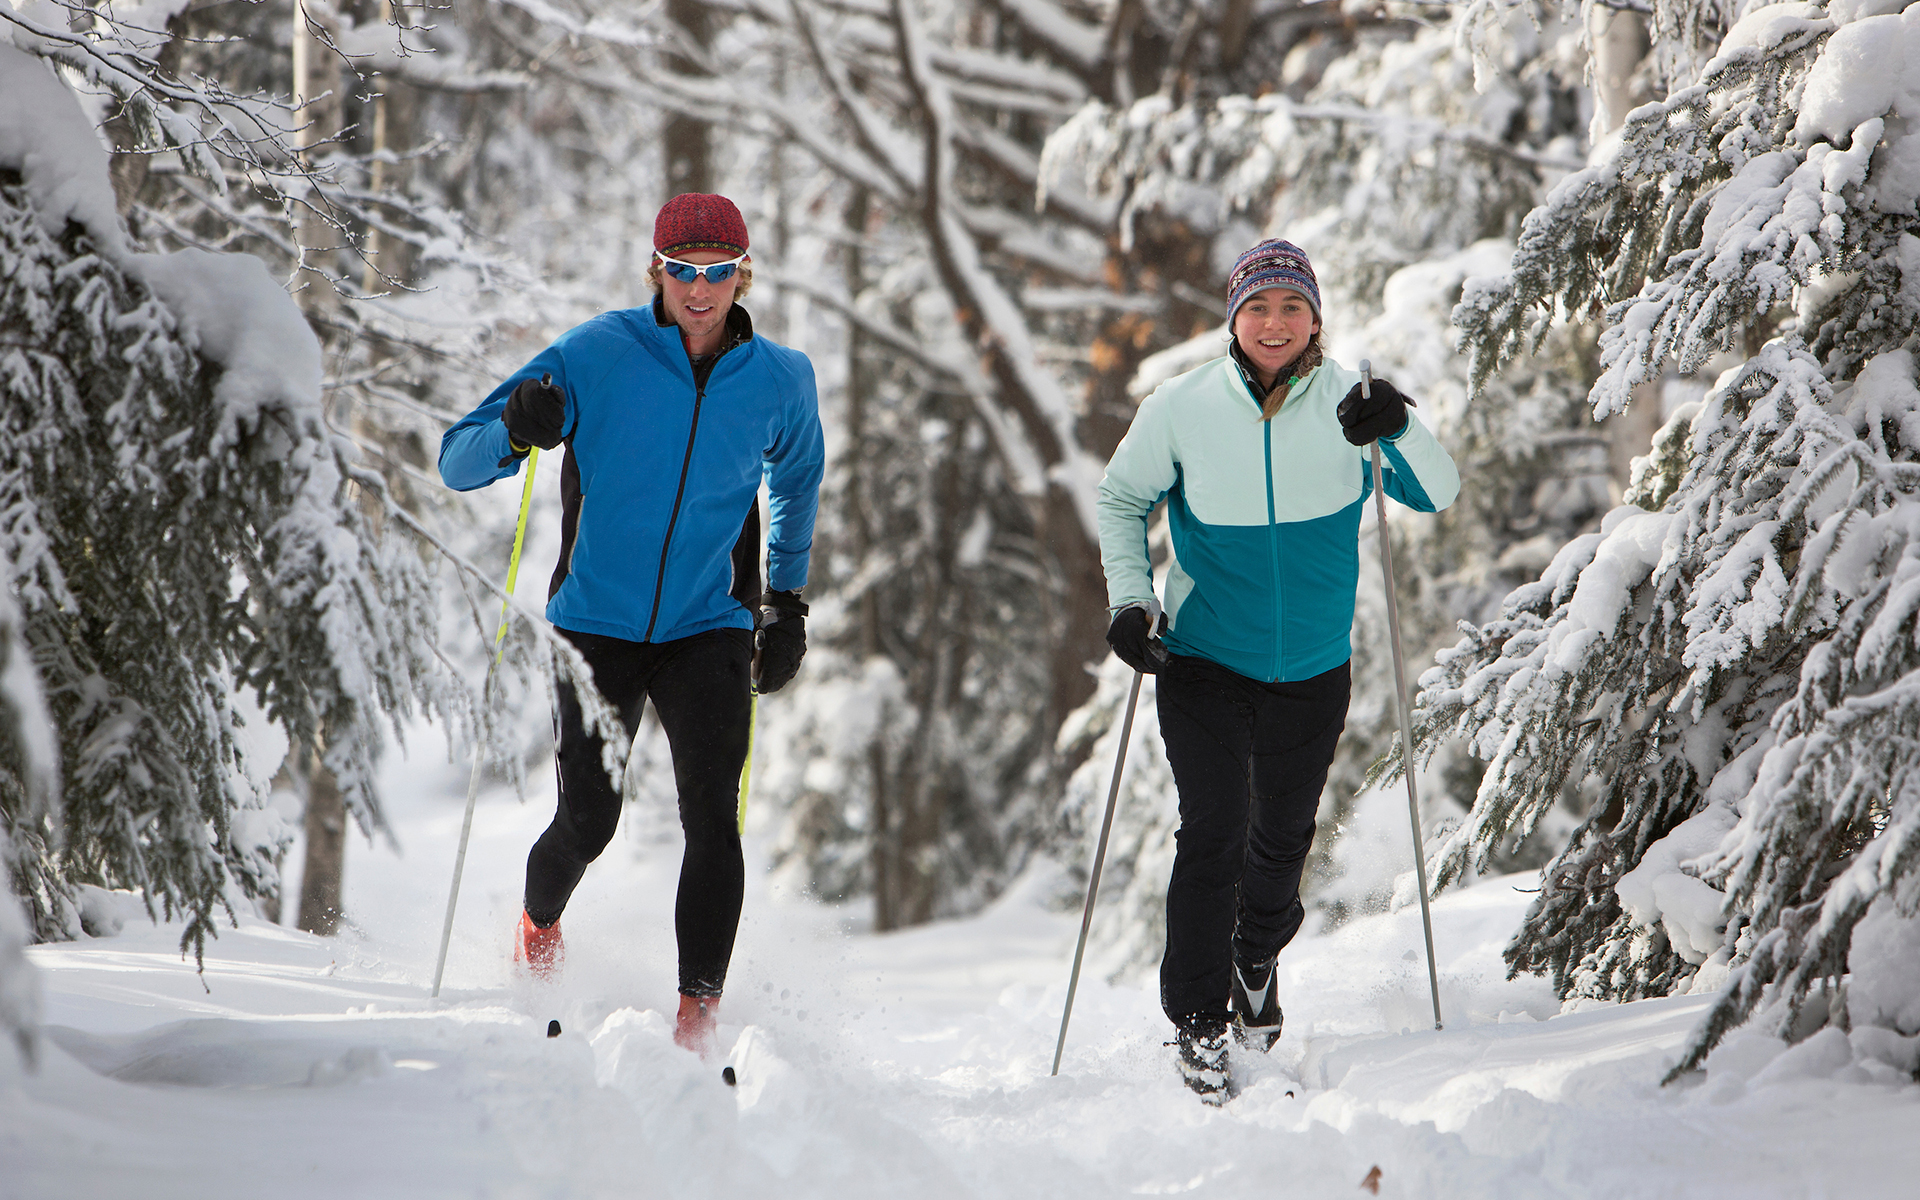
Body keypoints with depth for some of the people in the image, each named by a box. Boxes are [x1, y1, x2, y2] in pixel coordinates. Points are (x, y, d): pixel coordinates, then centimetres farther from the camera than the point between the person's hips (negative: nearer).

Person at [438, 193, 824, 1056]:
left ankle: (697, 1018, -12)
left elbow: (798, 475, 24)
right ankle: (539, 927, 30)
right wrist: (516, 433, -30)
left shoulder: (779, 382, 0)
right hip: (599, 623, -1)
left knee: (712, 819, -16)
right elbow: (456, 462, -8)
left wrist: (787, 600, 18)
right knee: (588, 821, -5)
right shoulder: (597, 357, -9)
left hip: (707, 631, 1)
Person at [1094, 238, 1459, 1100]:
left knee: (1283, 835, 16)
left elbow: (1436, 495, -15)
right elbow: (1121, 498, 6)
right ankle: (1198, 1023, 1)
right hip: (1205, 661, -2)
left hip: (1313, 667, 2)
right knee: (1212, 835, -11)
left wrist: (1399, 432, -34)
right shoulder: (1182, 408, -10)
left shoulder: (1346, 403, -9)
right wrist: (1129, 601, -5)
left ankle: (1255, 960, 45)